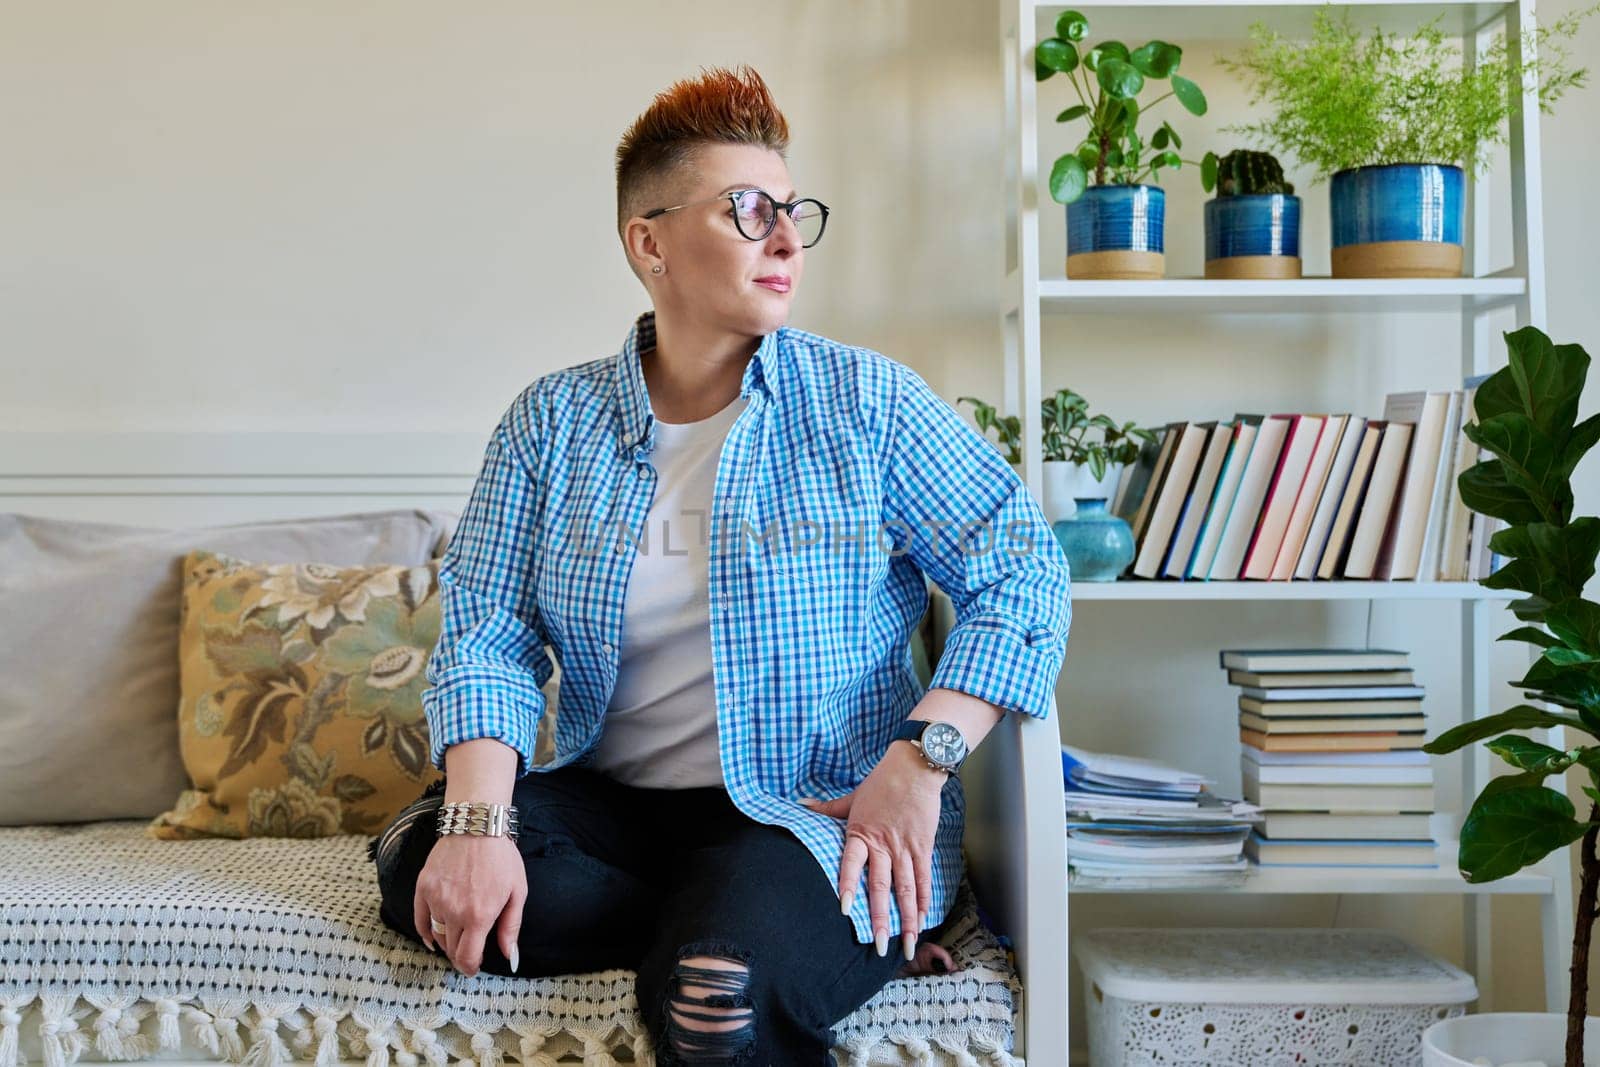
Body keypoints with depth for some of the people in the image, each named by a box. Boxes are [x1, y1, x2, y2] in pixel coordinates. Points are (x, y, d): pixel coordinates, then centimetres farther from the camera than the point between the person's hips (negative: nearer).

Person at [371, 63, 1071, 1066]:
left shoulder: (867, 400, -2)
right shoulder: (552, 420, 4)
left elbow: (1024, 576, -5)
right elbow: (488, 628, -3)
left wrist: (919, 762, -19)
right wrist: (479, 821, -20)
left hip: (815, 809, -5)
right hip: (611, 801, 6)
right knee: (418, 863, -22)